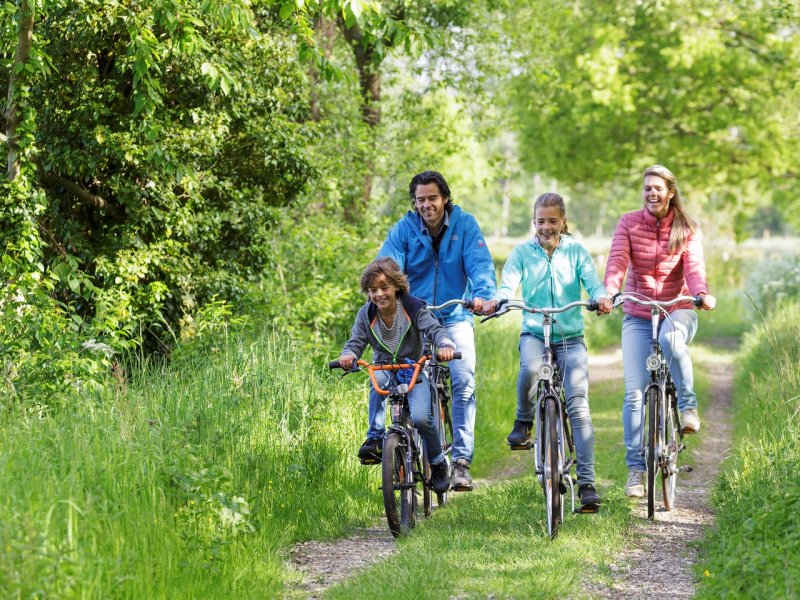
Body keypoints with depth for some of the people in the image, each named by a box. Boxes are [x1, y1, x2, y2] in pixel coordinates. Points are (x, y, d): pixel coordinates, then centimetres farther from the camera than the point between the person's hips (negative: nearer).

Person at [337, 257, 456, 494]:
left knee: (420, 417, -24)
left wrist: (445, 345, -44)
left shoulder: (414, 308, -12)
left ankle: (438, 463, 4)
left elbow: (435, 329, -21)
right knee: (378, 379, -38)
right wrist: (348, 355, -31)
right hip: (384, 370, 2)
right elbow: (356, 342, -7)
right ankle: (375, 438, -30)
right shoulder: (366, 314, -5)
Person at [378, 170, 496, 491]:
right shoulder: (403, 229, -4)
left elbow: (480, 264, -14)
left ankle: (461, 460, -13)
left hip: (455, 317, -1)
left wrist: (483, 294, -34)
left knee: (464, 380, -17)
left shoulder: (464, 224, -4)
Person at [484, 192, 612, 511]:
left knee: (578, 404, -12)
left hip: (571, 336, 0)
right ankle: (524, 421, -6)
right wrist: (496, 301, -33)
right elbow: (509, 284, -9)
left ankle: (586, 482, -11)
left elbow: (592, 282, -8)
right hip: (534, 332, 0)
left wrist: (601, 297, -33)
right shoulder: (522, 252, 4)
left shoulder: (576, 251, 4)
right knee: (530, 368, -36)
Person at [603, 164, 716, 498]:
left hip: (677, 311, -1)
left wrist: (702, 293, -34)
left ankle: (687, 405, -19)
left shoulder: (687, 229, 1)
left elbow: (694, 266, -13)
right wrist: (609, 291, -33)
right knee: (634, 392, -9)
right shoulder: (629, 224, 1)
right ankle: (636, 468, -1)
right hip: (637, 317, 1)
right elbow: (617, 261, -12)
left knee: (671, 338, -39)